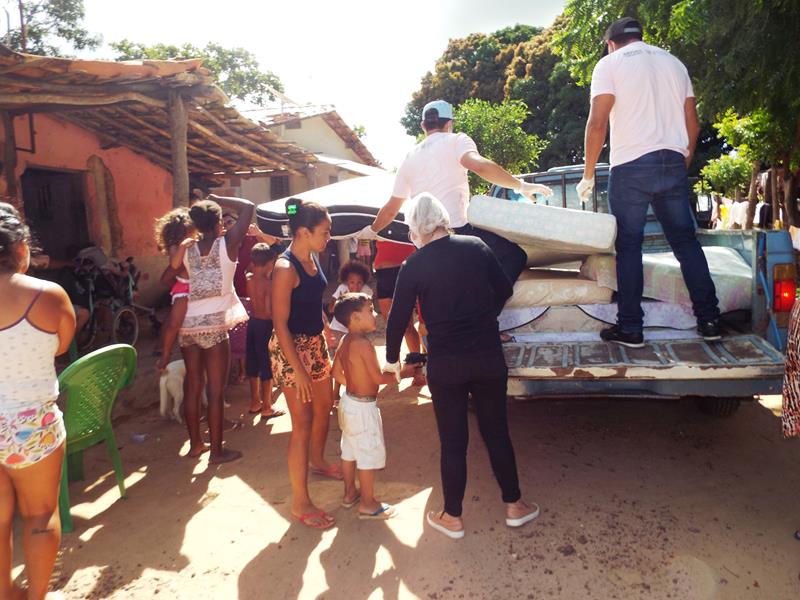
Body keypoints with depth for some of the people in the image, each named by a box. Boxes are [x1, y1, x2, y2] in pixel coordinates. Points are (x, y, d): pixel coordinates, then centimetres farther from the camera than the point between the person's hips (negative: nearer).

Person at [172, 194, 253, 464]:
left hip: (188, 324, 5)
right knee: (215, 391, 3)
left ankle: (195, 443, 28)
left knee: (192, 386, 14)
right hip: (213, 325, -5)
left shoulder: (187, 248, 6)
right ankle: (217, 450, 12)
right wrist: (216, 199, 6)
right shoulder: (227, 244, -5)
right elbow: (248, 207, 1)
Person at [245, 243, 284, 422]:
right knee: (267, 366, 3)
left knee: (253, 363, 17)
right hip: (265, 325, -7)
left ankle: (255, 402, 30)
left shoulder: (249, 278, 0)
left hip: (253, 322, 7)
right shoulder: (268, 283, -20)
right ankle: (266, 408, 11)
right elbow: (269, 311, -24)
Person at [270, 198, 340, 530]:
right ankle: (300, 503, 11)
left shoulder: (312, 259, 4)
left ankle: (317, 461, 49)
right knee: (303, 423, -2)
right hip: (292, 349, -9)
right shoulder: (285, 269, -22)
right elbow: (280, 324, -23)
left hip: (316, 343, 9)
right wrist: (298, 372, -23)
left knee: (324, 407, 23)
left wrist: (328, 334, 17)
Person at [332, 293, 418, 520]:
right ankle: (368, 504, 17)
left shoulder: (345, 342, 3)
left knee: (350, 450, 21)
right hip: (363, 407, -9)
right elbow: (378, 378, -21)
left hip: (348, 401, 9)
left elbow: (337, 373, 9)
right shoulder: (364, 344, -24)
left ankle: (350, 493, 37)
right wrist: (403, 373, -9)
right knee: (369, 455, 4)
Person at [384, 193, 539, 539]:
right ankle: (514, 506, 31)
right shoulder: (476, 247, 0)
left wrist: (392, 359, 13)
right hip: (488, 357, 2)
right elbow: (503, 290, 10)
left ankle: (452, 518, 25)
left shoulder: (414, 265, -7)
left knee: (453, 442, 10)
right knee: (497, 432, 18)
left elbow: (398, 317, -2)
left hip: (445, 364, -2)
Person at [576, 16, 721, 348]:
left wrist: (588, 175, -2)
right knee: (686, 242, 9)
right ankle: (709, 320, 10)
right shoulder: (674, 63, 19)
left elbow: (598, 123, -8)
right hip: (674, 164, 5)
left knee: (629, 246, 1)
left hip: (631, 166, -4)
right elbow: (693, 124, 16)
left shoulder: (609, 63, 4)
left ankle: (630, 328, 2)